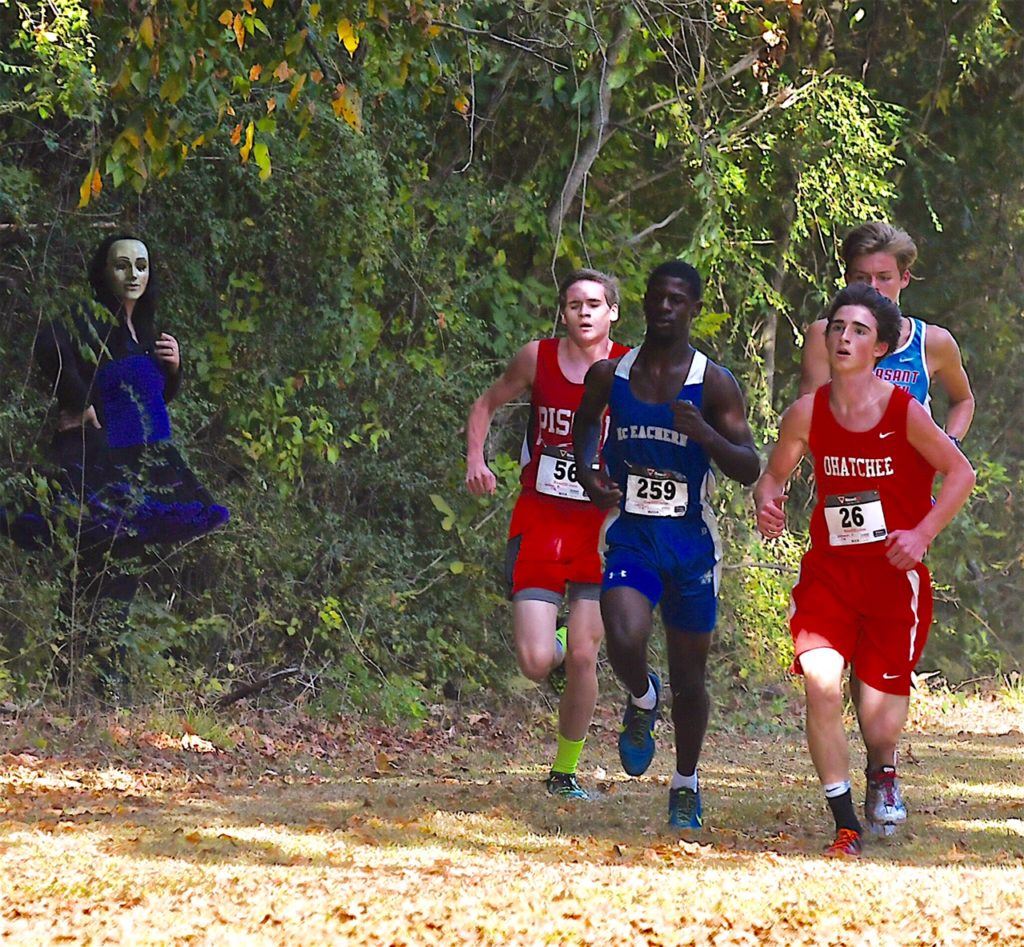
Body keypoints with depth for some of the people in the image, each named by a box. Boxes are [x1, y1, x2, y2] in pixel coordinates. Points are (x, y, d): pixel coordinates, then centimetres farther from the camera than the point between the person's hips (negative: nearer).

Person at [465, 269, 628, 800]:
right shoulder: (537, 358, -1)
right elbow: (487, 404, 14)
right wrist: (475, 461, -2)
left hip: (601, 527, 0)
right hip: (538, 522, 0)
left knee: (582, 659, -3)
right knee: (536, 665, -10)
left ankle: (565, 772, 16)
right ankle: (552, 641, 29)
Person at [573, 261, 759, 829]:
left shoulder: (714, 384, -5)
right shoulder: (609, 375, 1)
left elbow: (749, 470, -7)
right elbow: (585, 422, 22)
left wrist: (704, 434, -24)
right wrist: (587, 472, 2)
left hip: (690, 541, 0)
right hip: (630, 533, 0)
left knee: (689, 675, 7)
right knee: (624, 640, -26)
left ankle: (686, 786, 28)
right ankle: (642, 701, 10)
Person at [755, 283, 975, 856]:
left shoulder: (905, 412, -12)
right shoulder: (807, 413, -4)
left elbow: (960, 474, -2)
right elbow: (775, 474, 12)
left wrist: (922, 534, -13)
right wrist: (767, 503, -11)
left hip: (895, 573, -2)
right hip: (829, 569, 2)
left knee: (879, 725, 1)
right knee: (821, 685, -20)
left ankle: (883, 771, 41)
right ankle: (846, 826, -5)